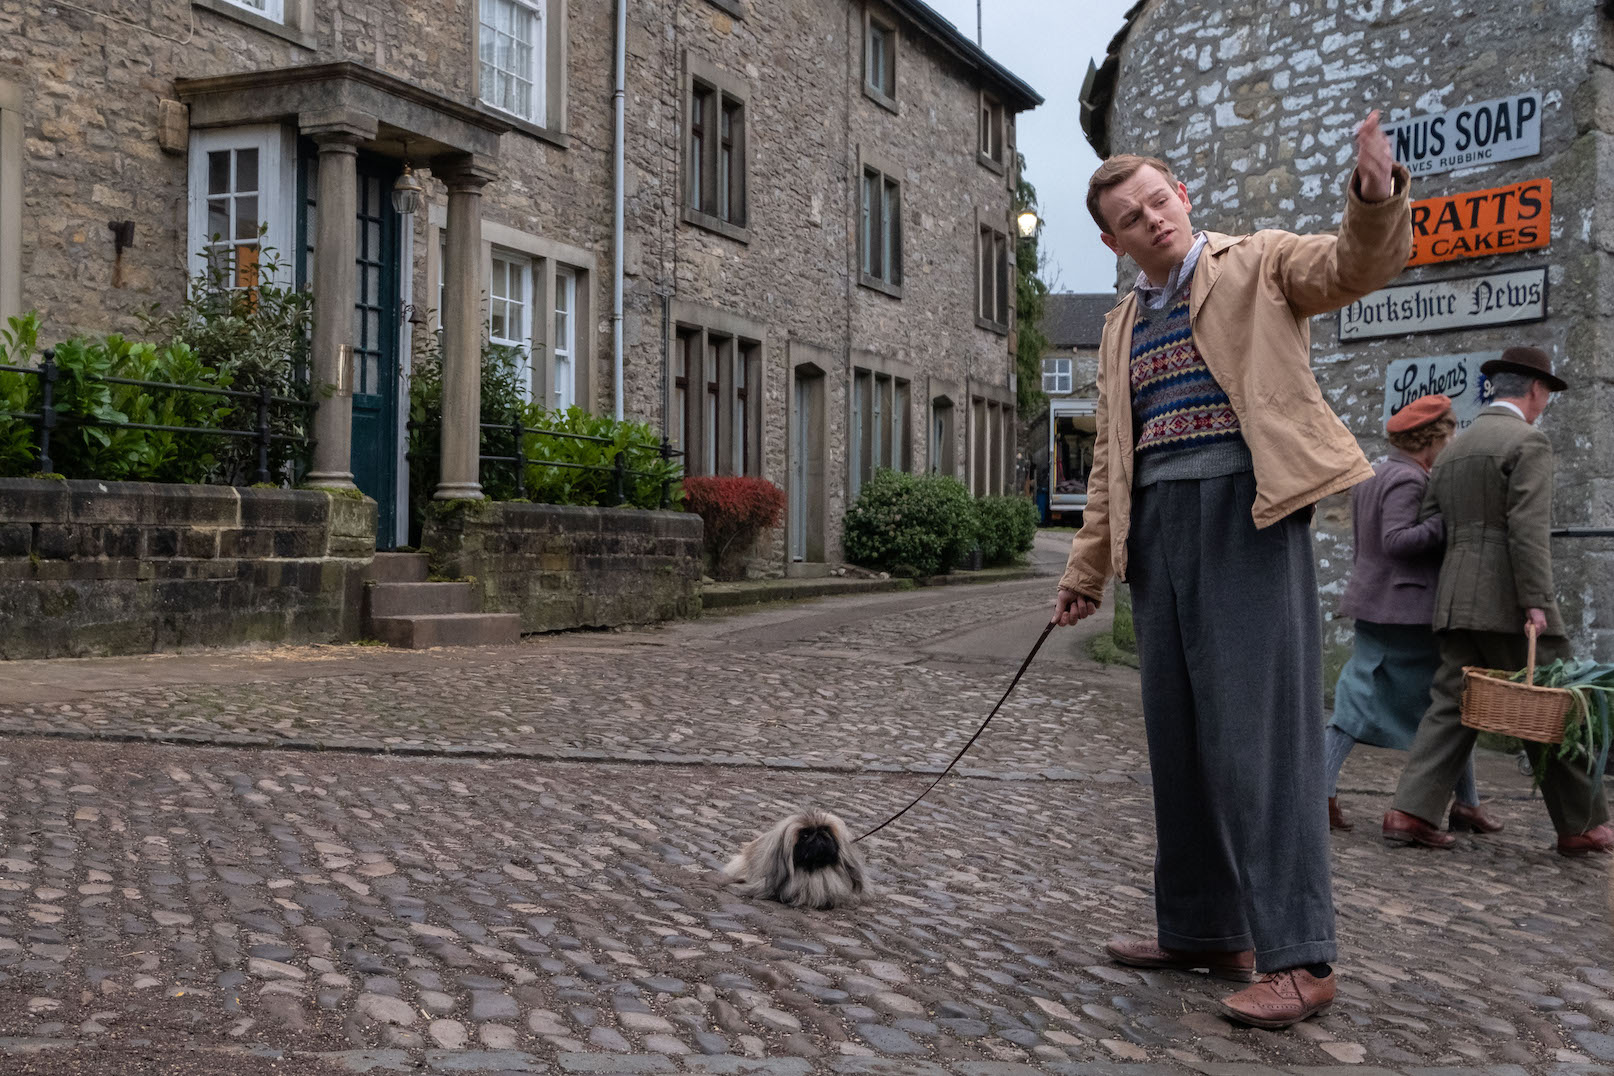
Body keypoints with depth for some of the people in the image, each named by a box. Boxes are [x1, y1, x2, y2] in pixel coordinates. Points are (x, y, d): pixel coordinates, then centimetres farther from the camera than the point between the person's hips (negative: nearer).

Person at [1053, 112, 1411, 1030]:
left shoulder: (1258, 265, 7)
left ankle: (1299, 957, -5)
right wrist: (1088, 571, 18)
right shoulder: (1123, 327, 22)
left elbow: (1356, 266, -11)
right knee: (1180, 732, 8)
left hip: (1247, 512, -6)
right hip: (1159, 530, 6)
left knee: (1258, 726, -10)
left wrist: (1377, 197, -32)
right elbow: (1111, 460, 22)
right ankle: (1202, 930, 19)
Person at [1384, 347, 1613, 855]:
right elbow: (1528, 529, -17)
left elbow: (1428, 525, 17)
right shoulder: (1529, 442, -7)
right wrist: (1535, 602, -19)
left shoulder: (1453, 448, 17)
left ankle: (1412, 812, -4)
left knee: (1452, 706, 5)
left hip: (1457, 602, 7)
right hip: (1509, 603, -7)